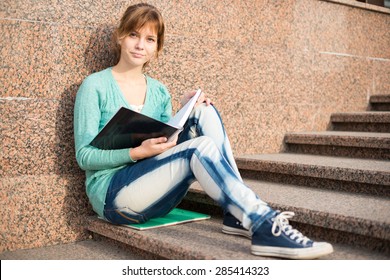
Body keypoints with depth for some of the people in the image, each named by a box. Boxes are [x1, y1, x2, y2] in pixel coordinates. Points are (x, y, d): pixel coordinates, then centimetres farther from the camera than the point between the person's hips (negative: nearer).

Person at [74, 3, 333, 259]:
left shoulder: (159, 91, 12)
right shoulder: (95, 86, -4)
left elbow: (167, 145, 11)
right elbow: (85, 155, -8)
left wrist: (186, 114, -6)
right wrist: (137, 152, -22)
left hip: (157, 195, 6)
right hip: (113, 194, -5)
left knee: (205, 112, -14)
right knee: (201, 146, -29)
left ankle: (237, 214, -20)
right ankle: (265, 227, -33)